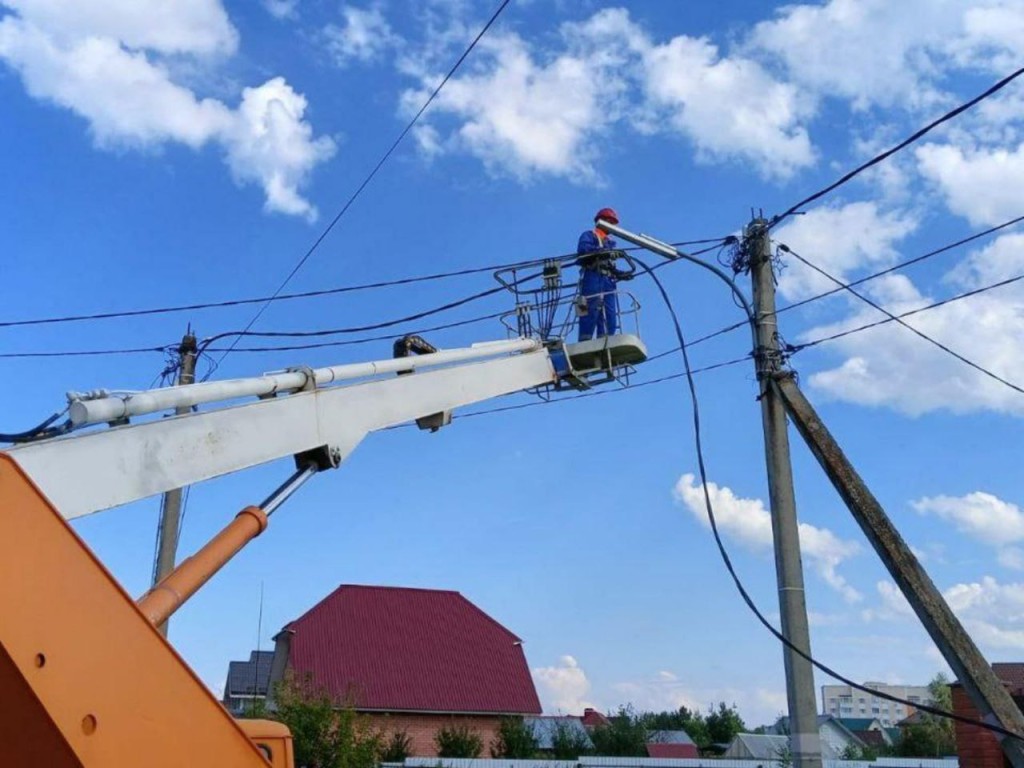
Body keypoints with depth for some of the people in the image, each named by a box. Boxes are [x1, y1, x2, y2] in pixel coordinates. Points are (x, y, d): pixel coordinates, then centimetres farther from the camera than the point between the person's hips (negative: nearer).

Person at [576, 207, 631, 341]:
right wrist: (604, 252, -22)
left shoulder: (609, 242, 31)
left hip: (608, 282, 7)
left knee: (610, 319, -2)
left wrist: (621, 275, 8)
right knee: (590, 315, -16)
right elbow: (583, 249, -14)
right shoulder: (589, 235, 10)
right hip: (593, 279, -7)